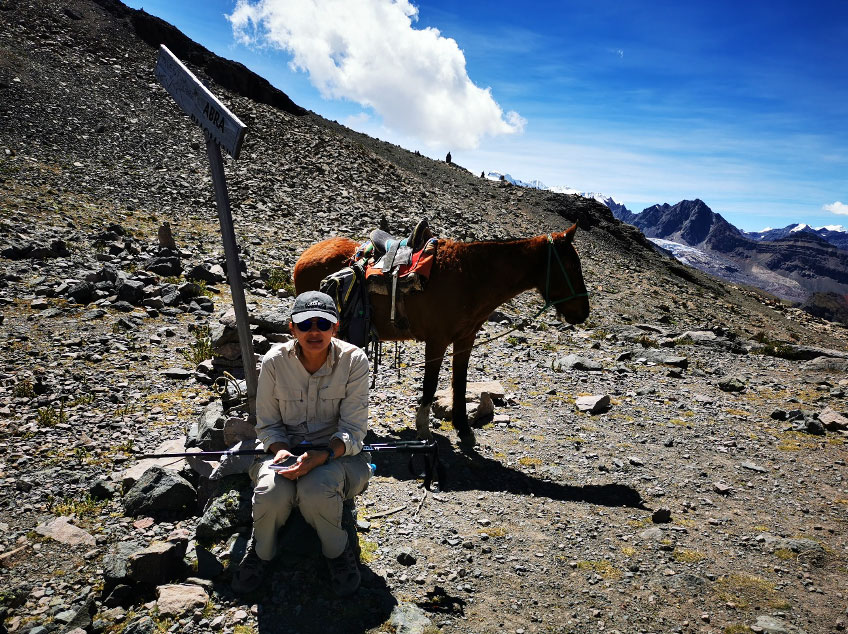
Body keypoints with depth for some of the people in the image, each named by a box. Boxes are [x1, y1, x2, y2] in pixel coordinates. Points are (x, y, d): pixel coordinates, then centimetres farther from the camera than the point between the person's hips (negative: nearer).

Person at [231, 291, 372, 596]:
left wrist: (320, 456, -32)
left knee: (316, 490, -34)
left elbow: (353, 431, -13)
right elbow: (267, 425, 1)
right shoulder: (275, 361, -9)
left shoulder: (354, 360, -14)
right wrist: (281, 451, -22)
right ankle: (261, 550, 7)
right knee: (272, 493, -30)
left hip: (335, 450, -1)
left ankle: (337, 550, 0)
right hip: (284, 448, 2)